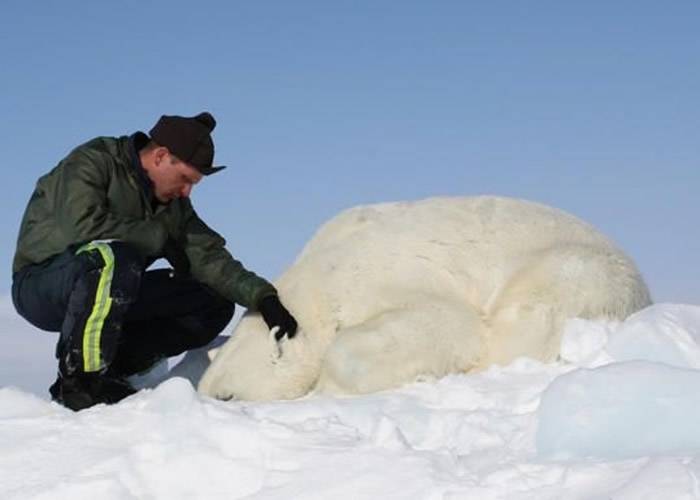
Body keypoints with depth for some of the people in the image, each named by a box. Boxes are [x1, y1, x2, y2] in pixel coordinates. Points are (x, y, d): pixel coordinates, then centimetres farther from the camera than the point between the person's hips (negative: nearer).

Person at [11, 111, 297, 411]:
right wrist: (159, 236, -19)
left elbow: (207, 255, -1)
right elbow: (83, 225, -30)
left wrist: (262, 296, -16)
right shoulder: (91, 162, -13)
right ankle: (80, 379, -25)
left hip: (113, 297, 7)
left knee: (215, 304, -4)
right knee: (114, 257, -39)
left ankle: (109, 372, -11)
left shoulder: (173, 203, 8)